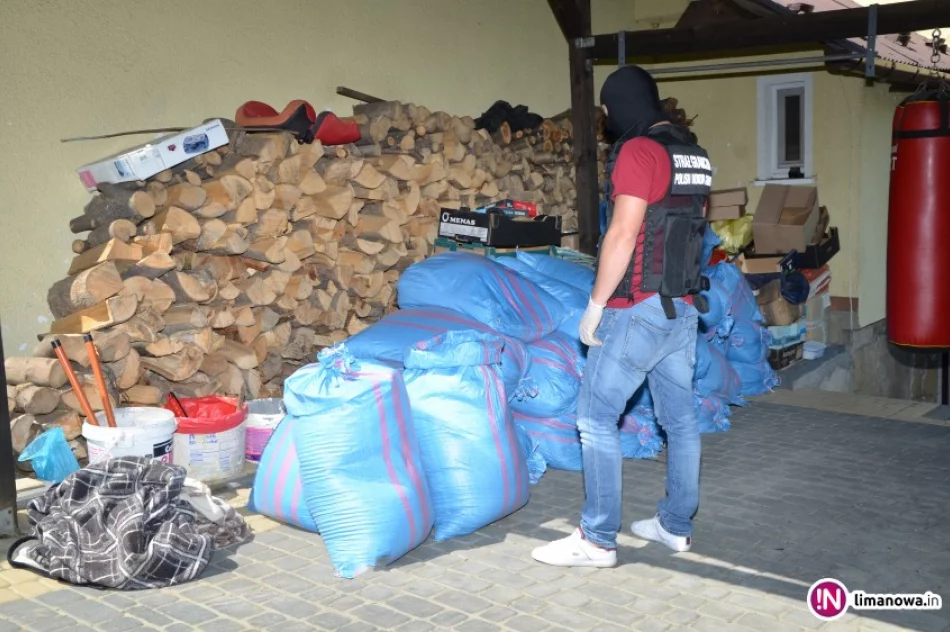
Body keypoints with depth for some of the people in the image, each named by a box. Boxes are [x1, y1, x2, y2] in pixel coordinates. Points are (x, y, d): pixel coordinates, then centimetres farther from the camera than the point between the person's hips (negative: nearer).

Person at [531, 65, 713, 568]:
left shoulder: (637, 151, -13)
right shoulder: (693, 154, 13)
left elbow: (623, 234, -19)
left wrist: (596, 304, -13)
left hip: (639, 310, -9)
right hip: (685, 308, 9)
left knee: (596, 417, -2)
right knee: (679, 418, 13)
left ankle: (598, 540, 2)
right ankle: (676, 525, 24)